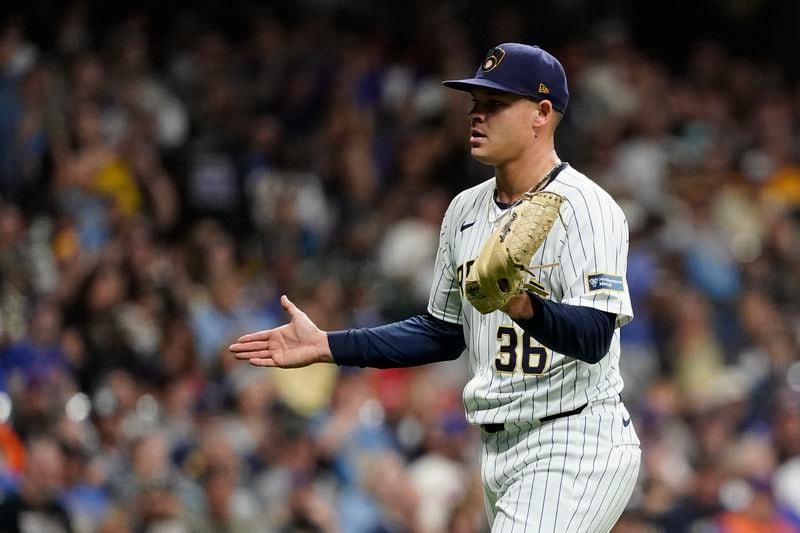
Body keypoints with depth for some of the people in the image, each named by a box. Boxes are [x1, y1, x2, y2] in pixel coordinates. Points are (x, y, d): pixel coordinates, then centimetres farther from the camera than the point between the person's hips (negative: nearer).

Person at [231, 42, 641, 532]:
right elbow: (444, 334, 22)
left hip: (576, 451, -9)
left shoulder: (585, 208, -13)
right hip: (500, 449, 9)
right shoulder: (466, 210, 13)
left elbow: (594, 338, -24)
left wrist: (527, 308, -44)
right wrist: (325, 345, 17)